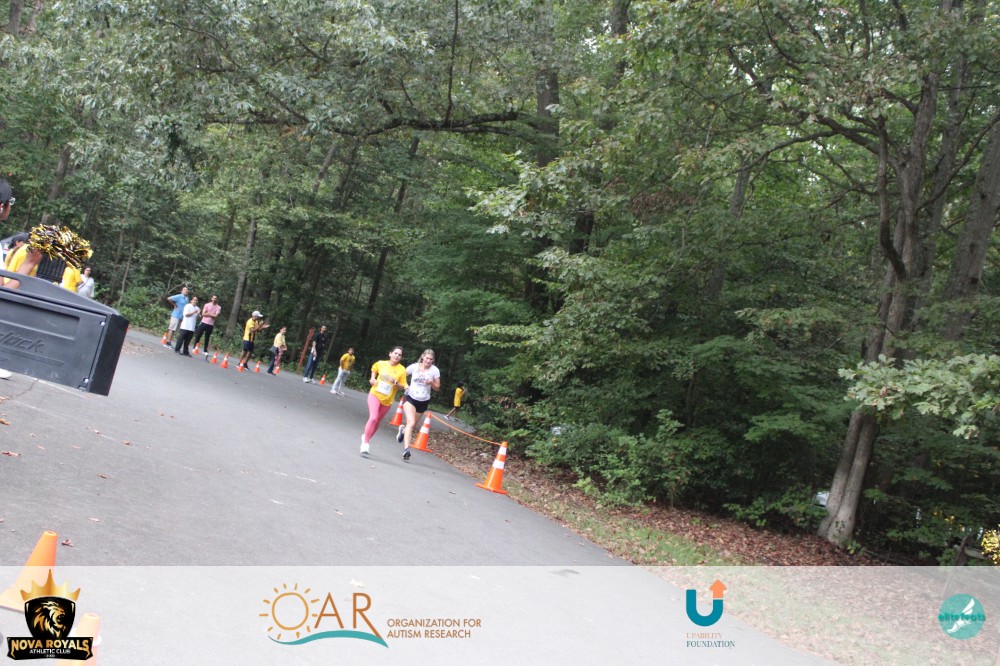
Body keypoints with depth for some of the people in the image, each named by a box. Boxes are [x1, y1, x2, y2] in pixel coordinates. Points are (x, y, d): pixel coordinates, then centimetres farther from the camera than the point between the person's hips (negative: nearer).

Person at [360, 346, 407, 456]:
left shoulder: (402, 370, -8)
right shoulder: (380, 364, -4)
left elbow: (402, 386, -4)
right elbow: (374, 369, 19)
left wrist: (395, 382, -24)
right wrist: (372, 379, 2)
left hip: (387, 400, 2)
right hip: (375, 394, -2)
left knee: (377, 422, 14)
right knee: (373, 418, -21)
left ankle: (366, 437, 40)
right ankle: (365, 444, -16)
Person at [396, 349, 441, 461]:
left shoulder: (435, 370, -6)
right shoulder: (414, 367, -8)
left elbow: (437, 388, -1)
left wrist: (431, 382, -22)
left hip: (423, 401, 3)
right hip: (410, 397, -3)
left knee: (412, 424, 16)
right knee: (411, 423, -22)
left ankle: (403, 430, 52)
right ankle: (406, 449, -23)